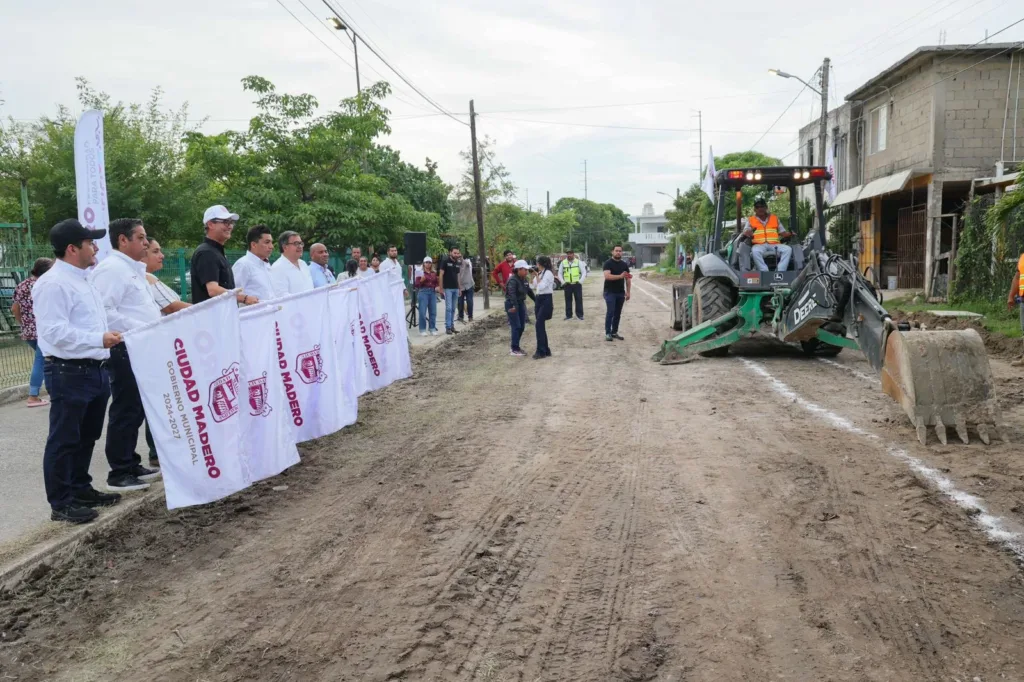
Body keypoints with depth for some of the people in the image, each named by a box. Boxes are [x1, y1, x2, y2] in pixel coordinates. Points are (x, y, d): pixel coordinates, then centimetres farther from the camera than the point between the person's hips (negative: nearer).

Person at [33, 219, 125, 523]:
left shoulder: (82, 280, 16)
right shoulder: (53, 283, -15)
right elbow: (55, 331, -22)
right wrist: (99, 339, -25)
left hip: (94, 370, 10)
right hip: (68, 373, -10)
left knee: (87, 437, 19)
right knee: (64, 440, 1)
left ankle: (81, 489, 32)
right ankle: (61, 503, 10)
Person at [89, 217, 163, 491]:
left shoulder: (133, 269, 18)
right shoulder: (111, 268, -13)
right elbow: (104, 312, -23)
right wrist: (141, 330, -23)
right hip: (125, 350, -10)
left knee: (137, 410, 15)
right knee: (125, 412, -4)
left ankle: (131, 465, 25)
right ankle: (119, 473, 5)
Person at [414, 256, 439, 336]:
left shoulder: (434, 273, 12)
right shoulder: (420, 273, -2)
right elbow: (416, 285, -3)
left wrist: (437, 287, 2)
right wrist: (421, 280, -20)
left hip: (433, 293, 5)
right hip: (423, 292, -4)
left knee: (433, 312, 5)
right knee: (422, 312, -6)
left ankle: (433, 329, 13)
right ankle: (422, 330, 1)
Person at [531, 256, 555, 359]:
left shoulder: (548, 273, -12)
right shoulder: (540, 273, 13)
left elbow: (541, 287, -20)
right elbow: (534, 287, 17)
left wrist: (537, 277, -13)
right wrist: (533, 277, 6)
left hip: (546, 300, -9)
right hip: (539, 299, 9)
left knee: (539, 324, -14)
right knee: (540, 325, 8)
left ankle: (541, 351, -12)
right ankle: (546, 350, 15)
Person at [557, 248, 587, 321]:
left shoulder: (579, 262, 1)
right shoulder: (563, 263, 4)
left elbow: (584, 272, 2)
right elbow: (560, 273, 9)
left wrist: (580, 281, -8)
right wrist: (563, 282, -3)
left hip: (577, 284, -1)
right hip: (567, 285, 1)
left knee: (579, 300, 1)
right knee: (568, 300, 5)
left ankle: (580, 315, 9)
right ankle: (568, 315, 12)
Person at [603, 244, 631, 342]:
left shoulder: (624, 264, 10)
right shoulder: (608, 263, -8)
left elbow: (628, 279, 13)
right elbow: (607, 276, -22)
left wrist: (628, 292, 6)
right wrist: (620, 276, -31)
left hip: (621, 293, 6)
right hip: (610, 292, -6)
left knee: (618, 313, 8)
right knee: (610, 312, -10)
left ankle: (614, 332, 16)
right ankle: (608, 333, -6)